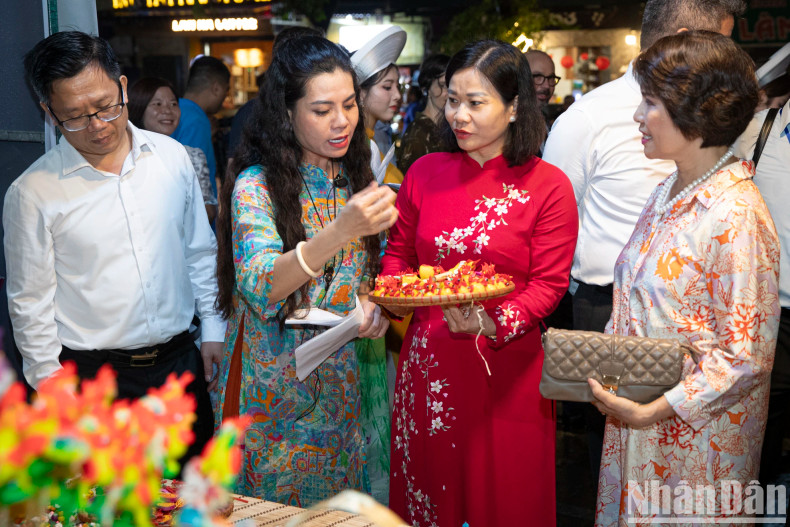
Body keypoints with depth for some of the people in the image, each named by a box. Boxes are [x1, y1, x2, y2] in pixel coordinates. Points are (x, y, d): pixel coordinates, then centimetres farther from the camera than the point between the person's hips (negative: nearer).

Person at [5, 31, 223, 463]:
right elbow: (31, 305, -4)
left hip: (180, 359, 3)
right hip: (92, 377, -3)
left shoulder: (171, 156, 0)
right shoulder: (32, 194, -10)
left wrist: (213, 329, 8)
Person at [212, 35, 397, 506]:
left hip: (340, 377, 5)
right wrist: (340, 231, -45)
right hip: (276, 391, -5)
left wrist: (372, 304, -7)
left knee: (338, 506, 16)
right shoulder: (256, 186, -16)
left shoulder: (353, 177, 2)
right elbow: (258, 286, -32)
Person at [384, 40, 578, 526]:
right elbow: (399, 253, 14)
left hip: (506, 369, -3)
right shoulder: (425, 173, 4)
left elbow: (549, 284, -9)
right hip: (427, 364, 3)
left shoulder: (548, 187, -7)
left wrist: (492, 324, -24)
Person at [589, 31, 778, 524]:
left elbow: (746, 356, -20)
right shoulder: (665, 196, 7)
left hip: (697, 433, -8)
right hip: (634, 421, 8)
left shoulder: (737, 216, -20)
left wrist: (654, 411, -20)